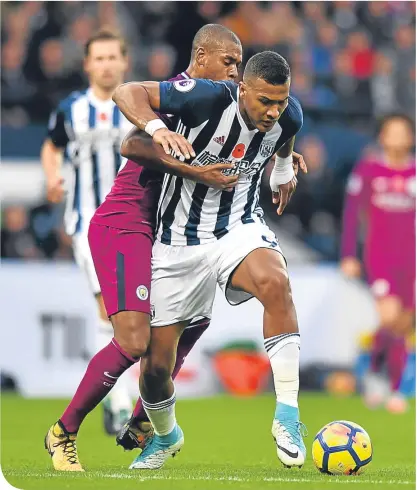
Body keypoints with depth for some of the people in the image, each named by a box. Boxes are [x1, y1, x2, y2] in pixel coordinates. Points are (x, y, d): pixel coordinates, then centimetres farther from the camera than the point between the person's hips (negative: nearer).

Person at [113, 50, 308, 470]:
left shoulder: (288, 116, -9)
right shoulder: (209, 99, -23)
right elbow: (126, 93, -21)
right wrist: (156, 128, -37)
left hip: (239, 227, 2)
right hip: (179, 240, -1)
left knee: (275, 282, -35)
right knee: (155, 365, 2)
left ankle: (287, 417, -29)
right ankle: (165, 435, 37)